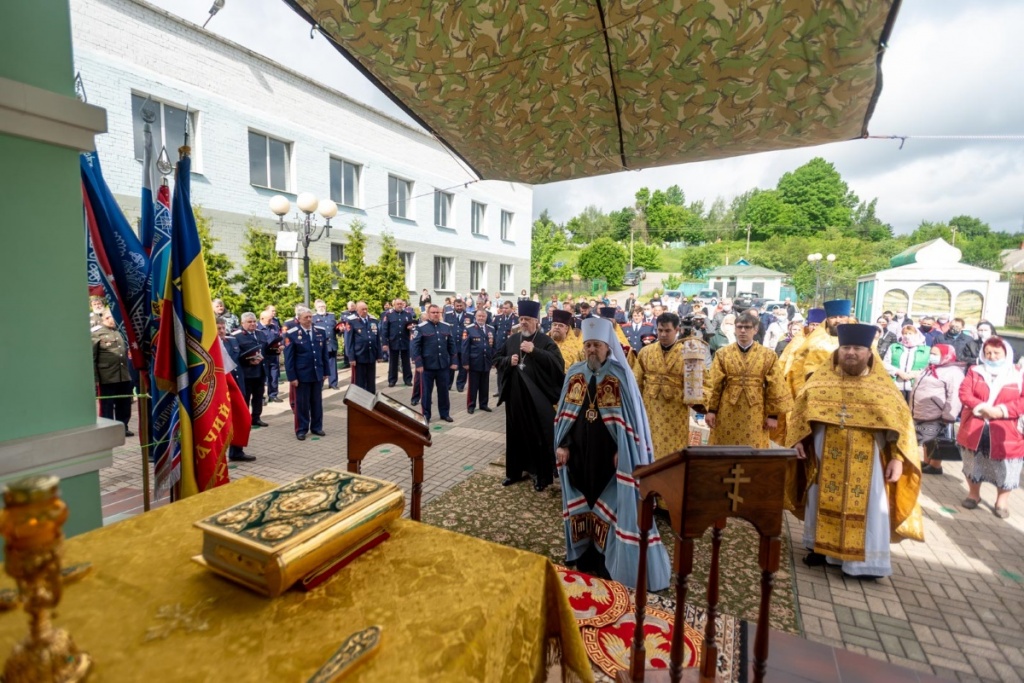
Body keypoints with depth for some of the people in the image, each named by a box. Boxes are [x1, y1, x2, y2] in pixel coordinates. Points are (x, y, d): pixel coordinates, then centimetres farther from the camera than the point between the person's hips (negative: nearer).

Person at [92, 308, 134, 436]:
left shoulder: (120, 332, 16)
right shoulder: (96, 333, -4)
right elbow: (92, 358, -8)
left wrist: (130, 371, 18)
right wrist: (95, 378, -12)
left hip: (124, 376, 5)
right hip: (107, 378, -5)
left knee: (124, 405, 12)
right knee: (107, 405, 5)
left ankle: (123, 427, 23)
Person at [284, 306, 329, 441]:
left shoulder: (321, 331, 5)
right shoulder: (291, 334, -8)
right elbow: (289, 358, -8)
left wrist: (325, 372, 9)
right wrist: (292, 377, -11)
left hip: (318, 373, 4)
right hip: (301, 375, -4)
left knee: (317, 402, 13)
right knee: (302, 403, 6)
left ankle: (316, 427, 26)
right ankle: (301, 429, 18)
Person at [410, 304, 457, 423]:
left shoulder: (447, 327, 6)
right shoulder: (420, 327, -7)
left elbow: (451, 345, 11)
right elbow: (414, 347, -9)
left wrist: (453, 361, 6)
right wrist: (418, 364, -14)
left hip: (443, 365, 4)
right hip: (427, 366, -4)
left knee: (444, 390, 13)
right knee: (426, 391, 7)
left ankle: (445, 413, 26)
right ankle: (426, 415, 19)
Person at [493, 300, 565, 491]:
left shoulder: (546, 341, -5)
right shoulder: (511, 340, 10)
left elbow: (558, 363, -18)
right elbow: (496, 359, 15)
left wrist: (535, 351, -24)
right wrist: (508, 360, -6)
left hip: (537, 398, -5)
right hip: (515, 396, 5)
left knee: (539, 436, 3)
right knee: (516, 433, 14)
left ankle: (541, 475, 18)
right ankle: (514, 471, 29)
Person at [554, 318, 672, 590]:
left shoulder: (620, 375, -9)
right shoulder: (574, 373, 3)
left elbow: (631, 416, -9)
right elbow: (565, 413, 7)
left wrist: (623, 452, -14)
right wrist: (562, 445, 0)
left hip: (610, 455, -4)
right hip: (579, 453, 4)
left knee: (611, 508, 5)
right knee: (582, 505, 15)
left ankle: (609, 563, 22)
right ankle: (585, 557, 32)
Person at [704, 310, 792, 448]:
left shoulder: (769, 356, 4)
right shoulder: (722, 354, 4)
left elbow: (775, 388, 3)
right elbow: (713, 384, 1)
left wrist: (773, 415, -1)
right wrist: (710, 410, -4)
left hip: (755, 415, 0)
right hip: (727, 414, 0)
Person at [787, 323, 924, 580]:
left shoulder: (882, 385, 0)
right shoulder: (822, 378, 2)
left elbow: (900, 421, -1)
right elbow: (802, 409, 5)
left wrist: (897, 458, -10)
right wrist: (798, 440, -4)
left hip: (866, 461, -1)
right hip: (826, 457, 1)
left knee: (866, 507, 4)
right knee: (824, 500, 11)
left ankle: (864, 560, 16)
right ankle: (821, 547, 25)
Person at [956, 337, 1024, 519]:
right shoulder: (975, 371, 4)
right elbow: (964, 393, -6)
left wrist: (1003, 410, -20)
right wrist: (981, 407, -20)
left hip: (1004, 432, -1)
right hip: (974, 429, 2)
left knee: (1005, 469, 7)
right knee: (973, 464, 15)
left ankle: (1002, 501, 25)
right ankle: (973, 494, 31)